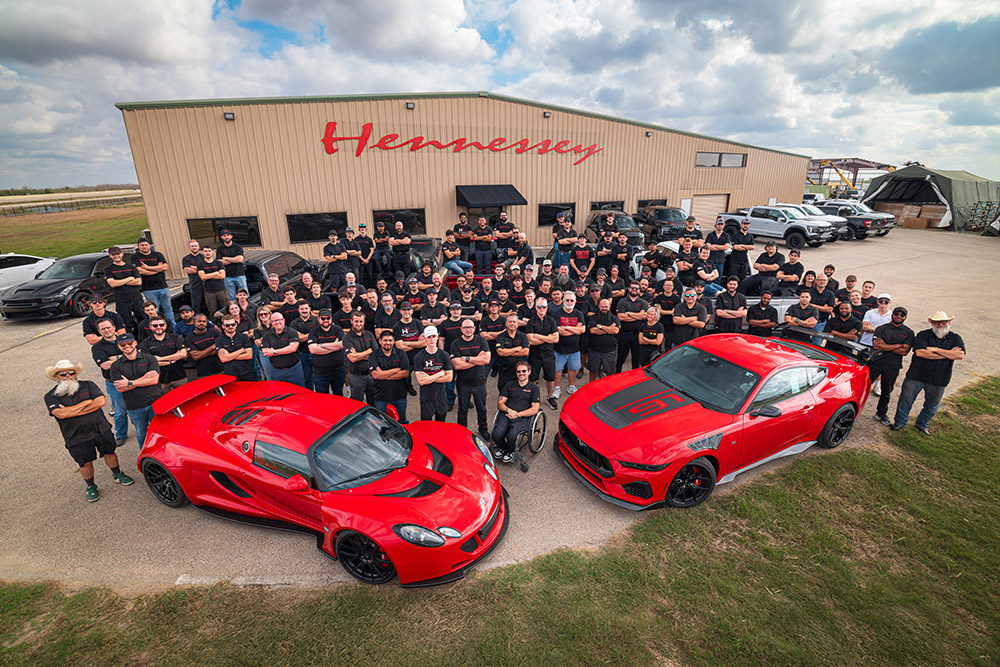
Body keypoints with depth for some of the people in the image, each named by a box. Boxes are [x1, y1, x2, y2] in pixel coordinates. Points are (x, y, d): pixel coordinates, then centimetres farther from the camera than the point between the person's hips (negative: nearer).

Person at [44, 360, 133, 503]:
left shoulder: (88, 385, 1)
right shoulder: (51, 397, -3)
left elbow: (101, 401, -14)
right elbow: (61, 414, -20)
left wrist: (72, 411, -15)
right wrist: (87, 402, -14)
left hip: (101, 429, 1)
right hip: (77, 437, -1)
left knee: (109, 453, 14)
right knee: (85, 463, 7)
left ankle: (117, 474, 38)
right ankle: (90, 486, 30)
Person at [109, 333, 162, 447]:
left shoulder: (149, 358, 1)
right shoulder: (116, 366, 3)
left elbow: (154, 380, -9)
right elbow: (120, 388, -7)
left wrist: (130, 383, -11)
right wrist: (145, 378, -14)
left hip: (155, 402, -1)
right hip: (134, 408, 1)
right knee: (141, 434, 15)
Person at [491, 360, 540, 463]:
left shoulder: (534, 388, 11)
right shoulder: (509, 385, 20)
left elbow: (535, 409, 1)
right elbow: (500, 403, 14)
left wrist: (517, 414, -8)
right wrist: (509, 410, -8)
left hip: (522, 417, -2)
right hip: (506, 414, 3)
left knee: (511, 436, -31)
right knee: (496, 434, -26)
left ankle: (510, 451, 5)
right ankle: (502, 447, 11)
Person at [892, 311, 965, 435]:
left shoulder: (955, 339, 5)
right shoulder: (923, 335, -5)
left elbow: (960, 355, -13)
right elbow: (920, 352, -21)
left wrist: (935, 349, -17)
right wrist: (948, 354, -15)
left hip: (939, 380, 3)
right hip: (916, 376, -3)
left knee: (932, 406, 15)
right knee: (906, 400, 5)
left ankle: (922, 424, 36)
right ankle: (900, 422, 22)